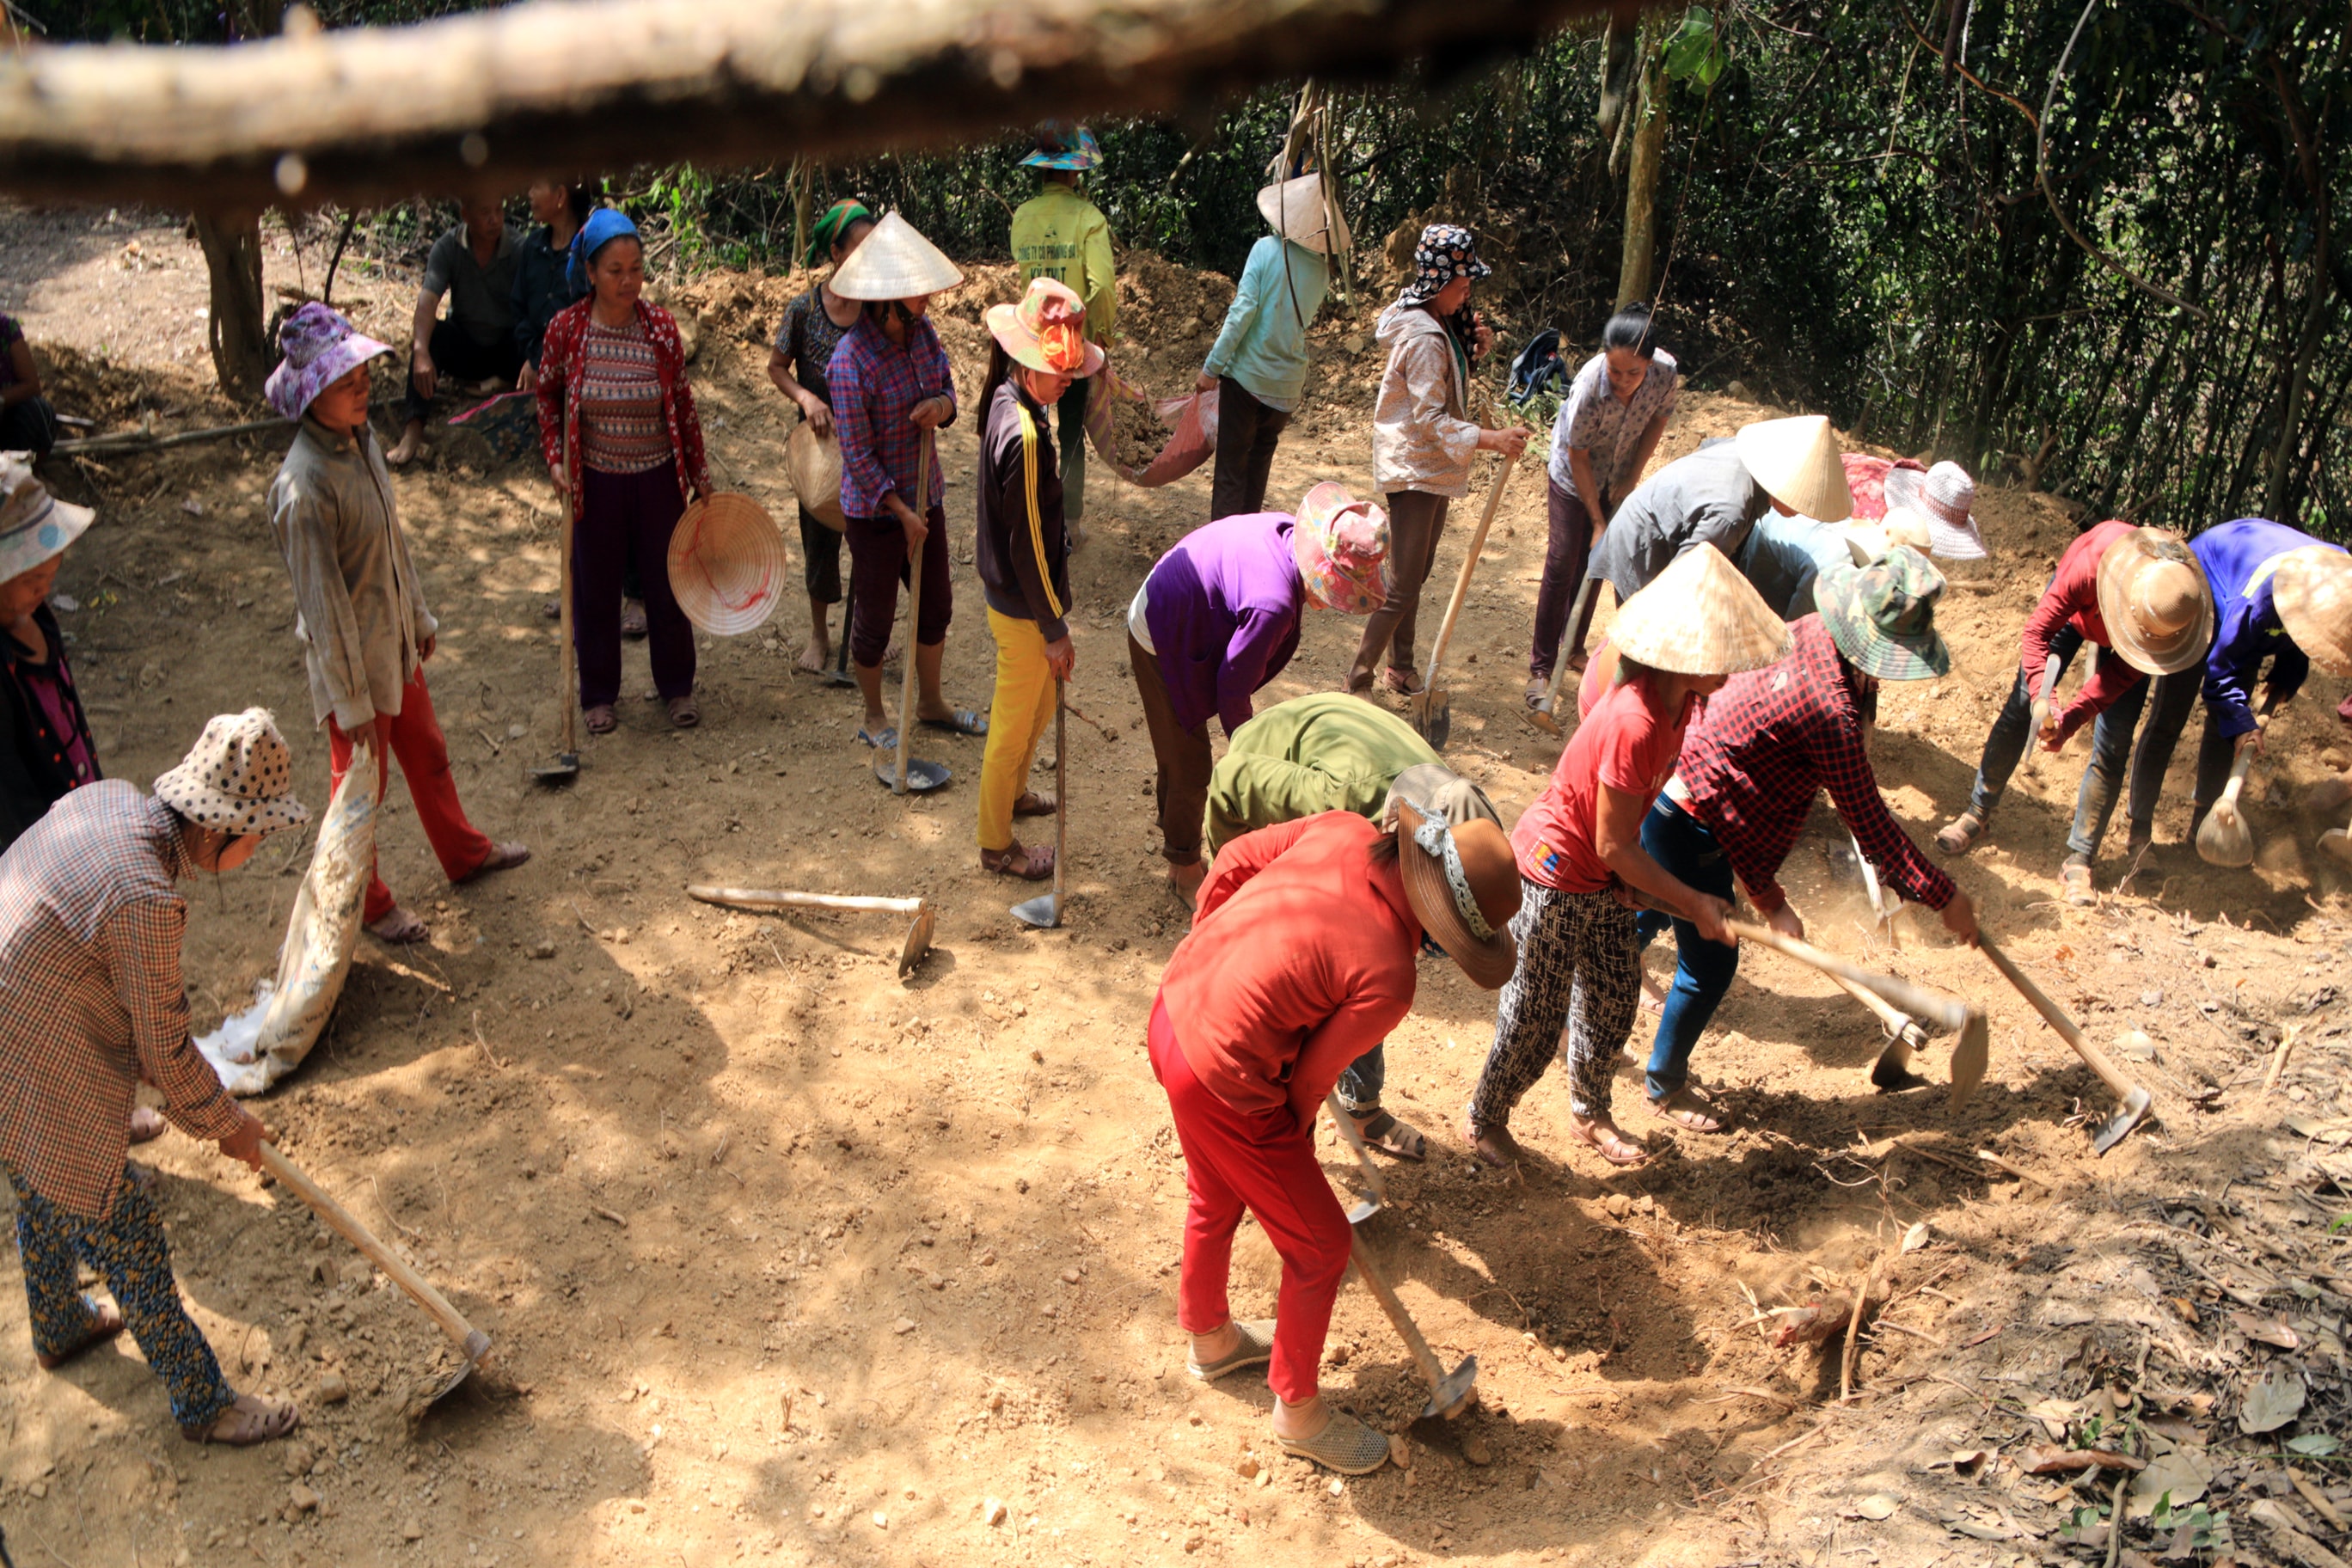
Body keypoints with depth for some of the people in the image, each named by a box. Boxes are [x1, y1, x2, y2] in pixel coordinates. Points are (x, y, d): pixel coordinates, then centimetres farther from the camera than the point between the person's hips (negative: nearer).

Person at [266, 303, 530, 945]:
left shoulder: (362, 440, -3)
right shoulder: (304, 486, -29)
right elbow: (321, 599, -24)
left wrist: (419, 615, 19)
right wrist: (352, 699, -19)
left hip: (396, 638, 8)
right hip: (351, 652, -8)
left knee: (426, 752, 25)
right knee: (363, 780, 11)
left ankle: (463, 851, 47)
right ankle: (365, 901, 32)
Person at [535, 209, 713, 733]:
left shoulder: (661, 326, -6)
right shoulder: (566, 328, -8)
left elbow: (683, 404, 3)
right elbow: (547, 396, 6)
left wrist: (699, 474, 6)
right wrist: (554, 459, -5)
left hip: (657, 478, 1)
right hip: (594, 480, -1)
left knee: (667, 586, 9)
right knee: (595, 592, 9)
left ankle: (676, 688, 26)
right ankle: (598, 695, 25)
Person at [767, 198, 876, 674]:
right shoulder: (805, 308, -11)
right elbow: (777, 367, 1)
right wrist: (805, 397, -16)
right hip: (823, 440, 0)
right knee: (821, 537, 12)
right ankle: (819, 634, 31)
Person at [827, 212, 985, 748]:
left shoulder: (922, 330, -3)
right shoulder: (851, 361, -24)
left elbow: (946, 384, 11)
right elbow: (858, 455, -20)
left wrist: (940, 406, -15)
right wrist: (902, 512, -17)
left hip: (925, 496, 7)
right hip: (875, 510, -7)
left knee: (936, 606, 19)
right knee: (874, 617, 9)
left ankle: (930, 704, 39)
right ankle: (873, 718, 30)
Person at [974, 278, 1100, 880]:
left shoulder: (1006, 401, 0)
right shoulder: (1025, 435, -29)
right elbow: (1029, 543, -25)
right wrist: (1055, 629, -17)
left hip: (1007, 592, 9)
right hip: (1023, 609, -9)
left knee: (1037, 708, 28)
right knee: (1014, 725, 8)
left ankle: (1012, 792, 51)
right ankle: (996, 845, 25)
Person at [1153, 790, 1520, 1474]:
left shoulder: (1346, 829, -8)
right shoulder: (1386, 980, -24)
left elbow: (1233, 860, 4)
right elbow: (1313, 1075, -10)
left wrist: (1206, 942, 21)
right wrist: (1293, 1140, 11)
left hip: (1175, 1005, 9)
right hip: (1224, 1084, -8)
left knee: (1215, 1198, 33)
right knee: (1319, 1247, 13)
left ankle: (1209, 1338, 58)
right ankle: (1298, 1412, 35)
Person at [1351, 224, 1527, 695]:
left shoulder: (1441, 324, 8)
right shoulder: (1423, 336, -22)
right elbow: (1430, 419, -25)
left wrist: (1476, 348, 3)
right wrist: (1491, 439, -33)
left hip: (1433, 467, 10)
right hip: (1413, 468, -10)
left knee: (1414, 575, 17)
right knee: (1402, 588, -9)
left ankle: (1400, 669, 28)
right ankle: (1358, 681, -1)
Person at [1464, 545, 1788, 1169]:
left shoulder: (1678, 699, -7)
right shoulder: (1634, 724, -35)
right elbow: (1616, 848, -26)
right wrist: (1695, 904, -17)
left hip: (1606, 881, 9)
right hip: (1556, 875, -8)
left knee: (1612, 999, 19)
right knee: (1535, 1018, 7)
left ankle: (1589, 1115, 41)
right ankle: (1483, 1119, 31)